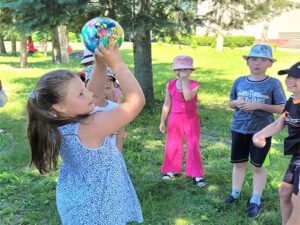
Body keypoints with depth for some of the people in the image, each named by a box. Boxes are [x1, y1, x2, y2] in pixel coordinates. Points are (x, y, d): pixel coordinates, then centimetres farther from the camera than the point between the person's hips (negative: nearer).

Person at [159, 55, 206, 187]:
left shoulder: (194, 84, -11)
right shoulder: (170, 85, -1)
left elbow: (188, 97, -32)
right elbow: (167, 104, 5)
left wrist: (184, 80, -28)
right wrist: (162, 121, 6)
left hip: (191, 119, -3)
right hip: (175, 119, 3)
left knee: (193, 146, 0)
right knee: (172, 145, 11)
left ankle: (197, 174, 9)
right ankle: (171, 170, 30)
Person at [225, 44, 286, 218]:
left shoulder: (274, 84, -9)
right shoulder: (239, 81, 2)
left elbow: (281, 108, -11)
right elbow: (231, 103, 12)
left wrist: (258, 105, -22)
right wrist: (237, 103, -12)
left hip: (261, 131, -3)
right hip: (239, 129, 4)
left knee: (258, 166, 7)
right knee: (239, 163, 15)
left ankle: (255, 201, 19)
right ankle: (235, 193, 31)